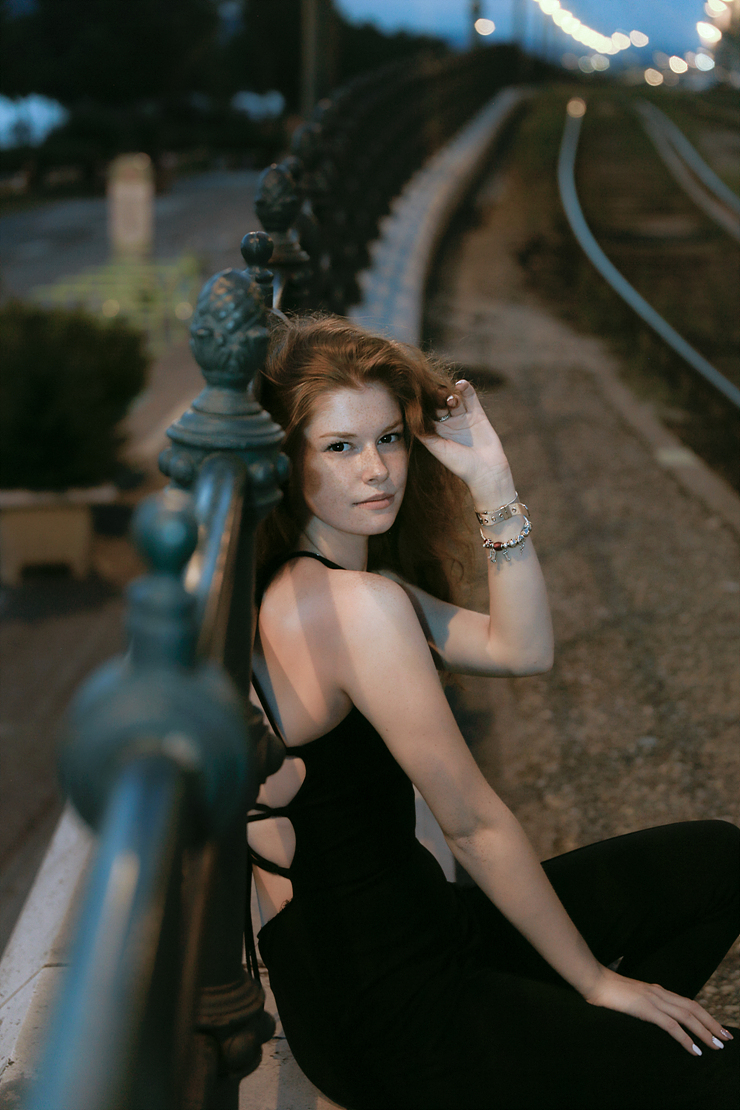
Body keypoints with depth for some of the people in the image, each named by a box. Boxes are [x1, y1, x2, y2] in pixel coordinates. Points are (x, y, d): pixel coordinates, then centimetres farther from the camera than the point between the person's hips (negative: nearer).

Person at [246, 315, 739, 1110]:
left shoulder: (303, 585, 6)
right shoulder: (358, 604, -24)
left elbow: (521, 649, 3)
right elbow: (475, 827, -19)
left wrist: (493, 486, -8)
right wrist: (596, 981, -8)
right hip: (384, 1020, -9)